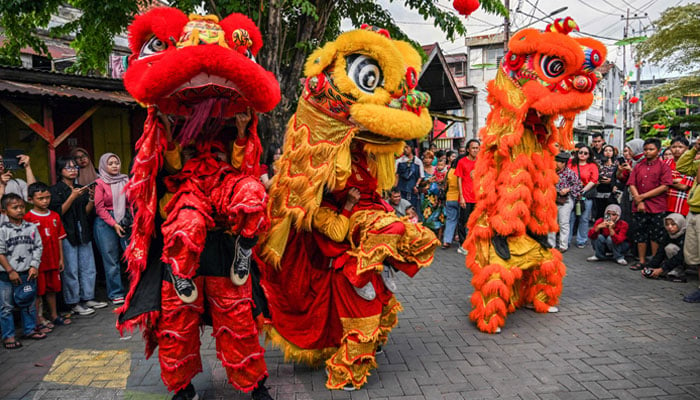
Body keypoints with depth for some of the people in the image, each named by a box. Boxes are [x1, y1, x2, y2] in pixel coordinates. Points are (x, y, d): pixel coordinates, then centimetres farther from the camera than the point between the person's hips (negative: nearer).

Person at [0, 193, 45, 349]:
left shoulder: (31, 228, 2)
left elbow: (37, 248, 4)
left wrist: (34, 266, -5)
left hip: (27, 274, 3)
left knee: (29, 304, 14)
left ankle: (30, 329, 28)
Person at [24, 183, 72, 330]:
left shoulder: (55, 216, 6)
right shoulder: (28, 218, -11)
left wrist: (61, 258, 11)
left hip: (53, 261, 5)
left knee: (52, 289, 16)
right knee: (38, 291, 5)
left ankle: (54, 315, 29)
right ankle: (39, 319, 16)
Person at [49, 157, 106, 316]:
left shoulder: (81, 188, 15)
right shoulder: (55, 190, -3)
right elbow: (58, 212, -12)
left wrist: (91, 200, -4)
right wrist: (72, 197, -19)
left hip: (83, 232, 6)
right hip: (67, 234, -6)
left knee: (88, 267, 9)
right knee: (70, 270, -4)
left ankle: (87, 298, 19)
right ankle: (74, 303, 5)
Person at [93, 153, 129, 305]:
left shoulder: (125, 180, 9)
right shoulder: (100, 183, -1)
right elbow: (99, 208, -4)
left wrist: (134, 220, -4)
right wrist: (114, 224, -9)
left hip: (126, 221, 3)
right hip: (106, 222, -3)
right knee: (111, 259, 3)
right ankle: (115, 293, 13)